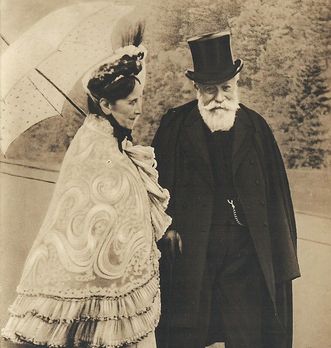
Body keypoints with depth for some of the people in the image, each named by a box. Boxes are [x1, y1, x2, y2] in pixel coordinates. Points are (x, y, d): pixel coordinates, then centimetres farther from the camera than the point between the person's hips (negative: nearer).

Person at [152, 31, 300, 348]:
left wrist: (280, 256, 5)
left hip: (245, 253, 2)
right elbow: (159, 183, 1)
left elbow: (275, 194, 7)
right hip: (189, 250, -1)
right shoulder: (175, 126, -1)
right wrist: (168, 225, -9)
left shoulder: (255, 128, 5)